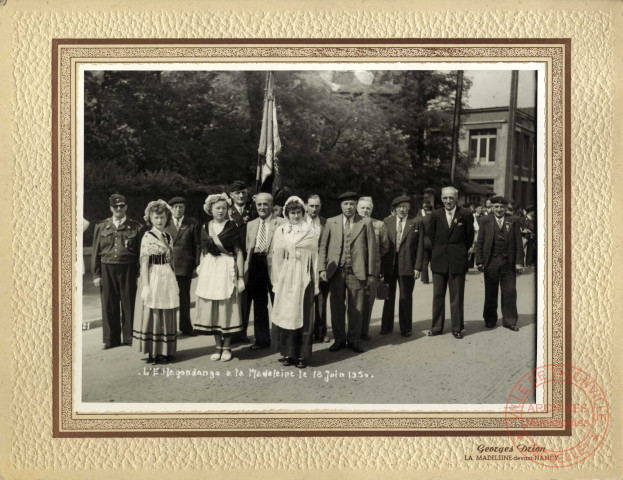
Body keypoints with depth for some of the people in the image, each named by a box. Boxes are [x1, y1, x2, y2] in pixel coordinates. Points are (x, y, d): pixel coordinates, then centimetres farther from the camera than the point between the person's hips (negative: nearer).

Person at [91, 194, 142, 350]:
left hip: (128, 269, -2)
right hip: (107, 269, 2)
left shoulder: (135, 227, 3)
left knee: (129, 304, 4)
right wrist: (96, 274, 4)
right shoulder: (101, 227, 9)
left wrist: (139, 274, -5)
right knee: (109, 305, 6)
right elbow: (96, 252, 9)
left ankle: (129, 337, 16)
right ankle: (111, 339, 18)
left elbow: (140, 252, 1)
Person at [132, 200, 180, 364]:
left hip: (168, 279, 6)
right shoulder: (147, 237, -6)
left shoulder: (169, 237, 11)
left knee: (167, 315, 9)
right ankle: (153, 352, 10)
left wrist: (174, 281, 11)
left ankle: (165, 351, 18)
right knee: (152, 314, 1)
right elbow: (144, 263, -10)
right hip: (153, 278, -5)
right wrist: (146, 286, -15)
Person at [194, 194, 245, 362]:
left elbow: (239, 253, -5)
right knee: (211, 309, 7)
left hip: (227, 270, -4)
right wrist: (200, 271, 10)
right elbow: (203, 252, 16)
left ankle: (227, 347, 16)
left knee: (227, 309, 2)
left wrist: (240, 277, -10)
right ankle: (218, 346, 20)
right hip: (209, 270, 4)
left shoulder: (232, 227, -4)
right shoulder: (205, 228, 8)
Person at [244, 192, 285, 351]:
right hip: (255, 266, 5)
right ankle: (262, 339, 23)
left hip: (273, 265, -5)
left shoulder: (282, 223, -2)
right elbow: (247, 249, 15)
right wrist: (246, 270, 8)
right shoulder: (251, 225, 15)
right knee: (259, 304, 12)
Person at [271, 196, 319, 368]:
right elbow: (277, 255, 8)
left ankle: (302, 354, 7)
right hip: (285, 277, 2)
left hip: (303, 277, -2)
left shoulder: (309, 230, 6)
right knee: (285, 314, 3)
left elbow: (313, 255, 3)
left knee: (302, 314, -1)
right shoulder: (280, 230, 11)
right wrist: (277, 279, 4)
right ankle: (288, 352, 13)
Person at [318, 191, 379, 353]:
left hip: (356, 272, -1)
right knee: (337, 307, 7)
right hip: (336, 271, 1)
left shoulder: (365, 223, 5)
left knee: (356, 308, 4)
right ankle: (339, 339, 21)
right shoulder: (331, 222, 8)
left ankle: (353, 340, 18)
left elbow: (371, 248, 4)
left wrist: (371, 273, 0)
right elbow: (323, 247, 7)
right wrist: (322, 268, -2)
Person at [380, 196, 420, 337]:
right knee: (388, 297, 11)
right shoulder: (387, 221, 5)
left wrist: (418, 267, -6)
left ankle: (406, 328, 21)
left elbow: (419, 246, -1)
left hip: (407, 266, -2)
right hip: (389, 265, 2)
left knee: (406, 298, 8)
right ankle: (387, 326, 23)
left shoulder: (415, 223, 0)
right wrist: (381, 264, -2)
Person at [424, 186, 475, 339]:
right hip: (439, 261, 2)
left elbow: (470, 237, 7)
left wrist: (461, 252, 11)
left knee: (457, 297, 4)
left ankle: (457, 328, 16)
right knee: (437, 296, 7)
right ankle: (436, 327, 17)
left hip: (457, 262, -2)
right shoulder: (436, 215, 4)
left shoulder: (466, 215, -3)